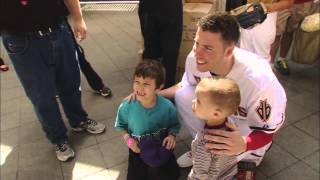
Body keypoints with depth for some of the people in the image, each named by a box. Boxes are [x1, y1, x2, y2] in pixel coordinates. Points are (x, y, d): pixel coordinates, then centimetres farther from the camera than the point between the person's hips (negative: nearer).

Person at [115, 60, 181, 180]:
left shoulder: (167, 106, -20)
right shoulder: (126, 107, -20)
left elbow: (174, 125, -1)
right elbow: (121, 125, 0)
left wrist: (172, 135, -20)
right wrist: (128, 138, -16)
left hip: (162, 146, 0)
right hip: (138, 148, 0)